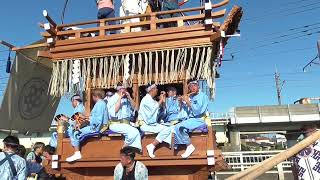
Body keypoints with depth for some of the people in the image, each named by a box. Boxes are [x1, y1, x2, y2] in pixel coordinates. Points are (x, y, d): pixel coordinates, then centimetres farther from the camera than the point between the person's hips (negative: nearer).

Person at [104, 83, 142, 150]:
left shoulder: (126, 99, 13)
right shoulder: (112, 99, -2)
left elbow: (134, 107, 8)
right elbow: (114, 111, -17)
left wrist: (129, 97, -4)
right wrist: (120, 98, -15)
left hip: (126, 123, 5)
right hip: (115, 124, -5)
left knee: (137, 132, -21)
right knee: (134, 132, -25)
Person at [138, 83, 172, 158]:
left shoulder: (152, 100, 16)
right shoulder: (146, 99, -11)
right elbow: (154, 109, -22)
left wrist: (163, 100, 8)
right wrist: (161, 100, -8)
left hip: (152, 123, 8)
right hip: (145, 125, -8)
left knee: (168, 129, -7)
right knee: (166, 129, -20)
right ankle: (152, 146, -16)